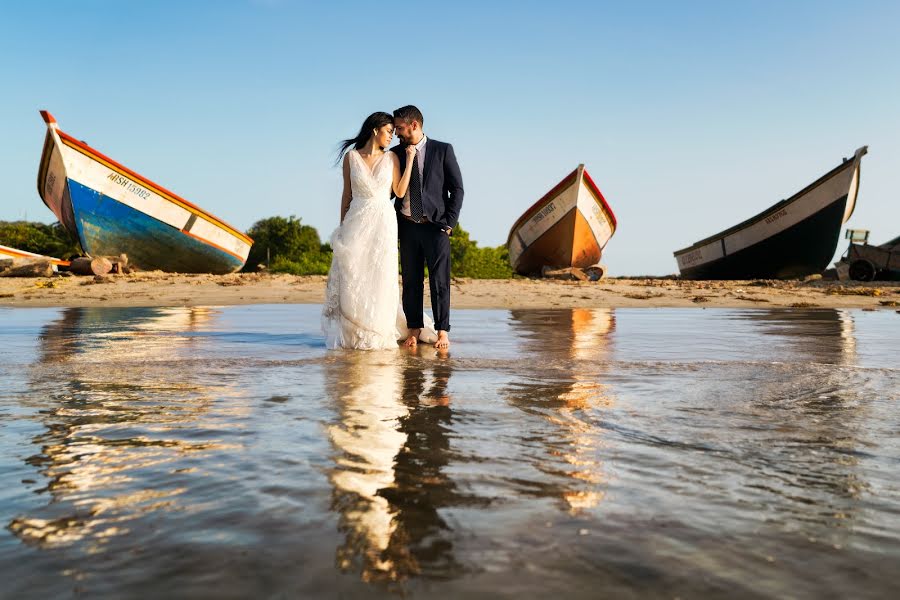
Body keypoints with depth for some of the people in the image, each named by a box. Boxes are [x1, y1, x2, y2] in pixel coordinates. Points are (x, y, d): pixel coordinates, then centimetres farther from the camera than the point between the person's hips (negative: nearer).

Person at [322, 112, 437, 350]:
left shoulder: (391, 158, 6)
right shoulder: (351, 156, 4)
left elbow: (400, 191, -1)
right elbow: (346, 194, 7)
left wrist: (410, 159, -2)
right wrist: (342, 226, 6)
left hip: (383, 223, 1)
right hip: (356, 223, 0)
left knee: (380, 279, 1)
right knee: (352, 279, 0)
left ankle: (378, 335, 13)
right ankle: (351, 335, 10)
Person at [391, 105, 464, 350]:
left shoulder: (443, 150, 0)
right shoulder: (395, 153, 9)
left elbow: (457, 189, 0)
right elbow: (391, 190, 13)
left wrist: (449, 222, -7)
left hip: (436, 226, -3)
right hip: (407, 226, 3)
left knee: (439, 281, -1)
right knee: (411, 282, 6)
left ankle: (442, 332, 7)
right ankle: (414, 330, 15)